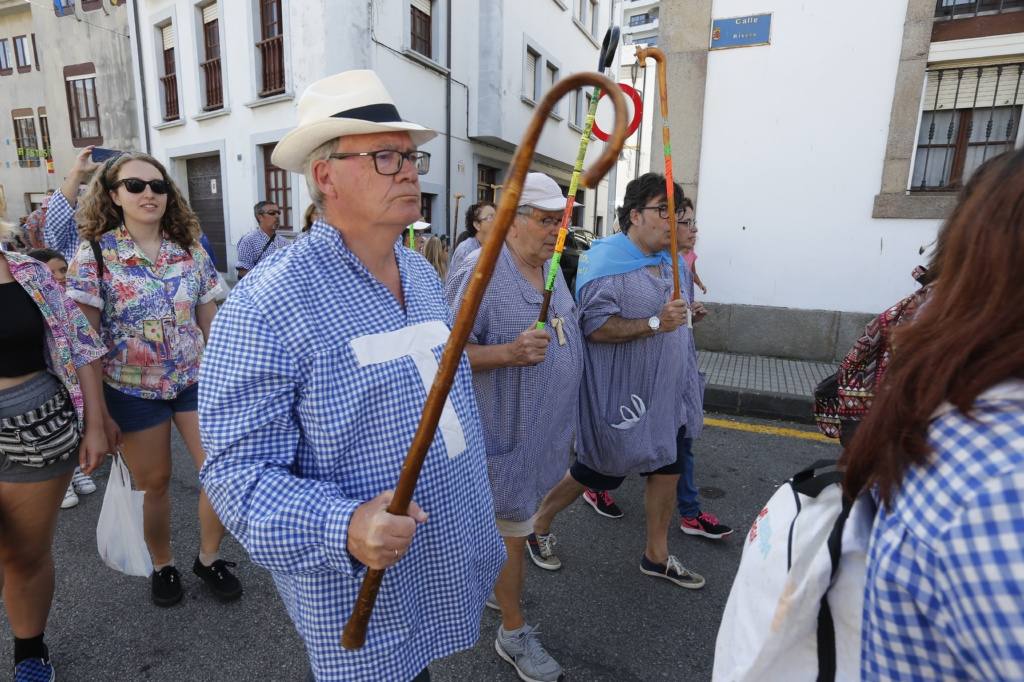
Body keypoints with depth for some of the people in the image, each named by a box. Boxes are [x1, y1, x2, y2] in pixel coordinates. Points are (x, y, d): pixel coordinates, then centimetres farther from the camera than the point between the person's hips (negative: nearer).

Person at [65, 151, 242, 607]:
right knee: (154, 483, 10)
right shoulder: (95, 254, -7)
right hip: (132, 390, -2)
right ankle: (162, 566, 35)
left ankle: (208, 558, 24)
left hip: (195, 380, 3)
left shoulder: (191, 251, 2)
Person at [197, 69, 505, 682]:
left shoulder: (424, 275, 2)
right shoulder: (269, 304, -22)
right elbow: (239, 468, -20)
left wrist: (477, 504, 17)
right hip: (361, 597, -6)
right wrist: (342, 528, -35)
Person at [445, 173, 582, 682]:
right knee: (514, 532, 7)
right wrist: (508, 353, -34)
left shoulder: (552, 268, 7)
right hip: (507, 430, -8)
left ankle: (498, 586, 49)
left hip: (547, 428, 8)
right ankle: (514, 633, 30)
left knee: (520, 521, 24)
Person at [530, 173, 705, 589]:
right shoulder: (606, 261, -17)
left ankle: (657, 554, 33)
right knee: (596, 472, 7)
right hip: (620, 395, -8)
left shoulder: (668, 261, 10)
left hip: (665, 394, 8)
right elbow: (594, 326, -27)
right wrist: (655, 323, -29)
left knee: (668, 468, 13)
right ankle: (539, 525, 31)